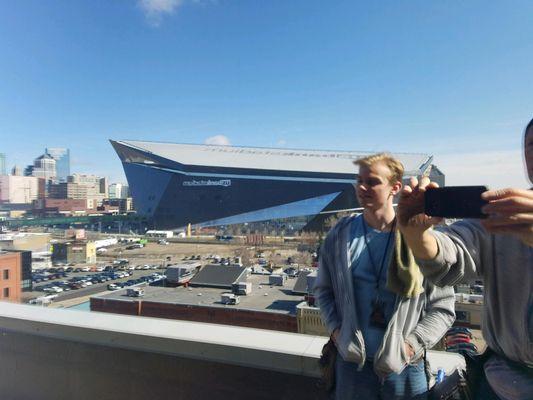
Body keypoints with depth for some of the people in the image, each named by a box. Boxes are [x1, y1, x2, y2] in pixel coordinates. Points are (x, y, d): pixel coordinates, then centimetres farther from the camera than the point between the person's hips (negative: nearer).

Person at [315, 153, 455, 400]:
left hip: (405, 367, -1)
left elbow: (443, 307, -3)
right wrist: (335, 328, -3)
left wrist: (413, 343, -10)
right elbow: (323, 289, 8)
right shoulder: (339, 236, -3)